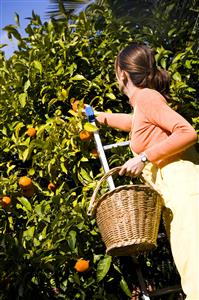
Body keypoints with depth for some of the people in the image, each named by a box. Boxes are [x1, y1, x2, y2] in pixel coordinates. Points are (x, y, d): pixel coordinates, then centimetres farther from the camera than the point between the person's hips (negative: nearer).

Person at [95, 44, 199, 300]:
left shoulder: (146, 96, -5)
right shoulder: (143, 101, 22)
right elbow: (134, 123, 47)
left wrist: (143, 157, -15)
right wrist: (101, 117, 57)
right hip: (173, 191, 9)